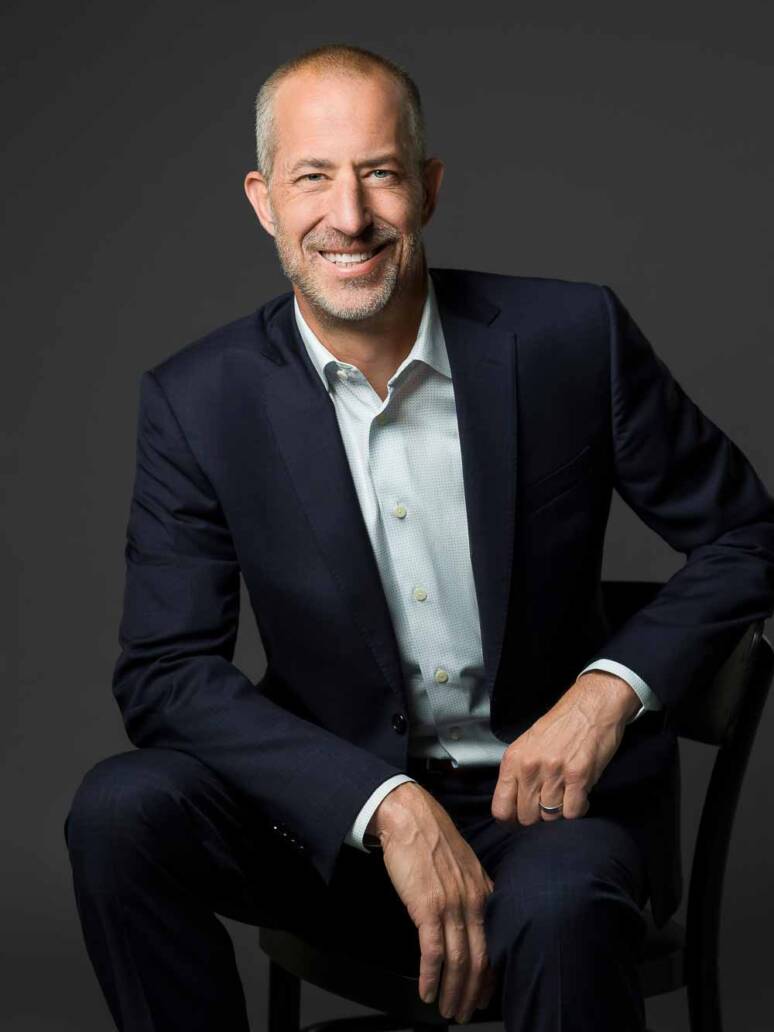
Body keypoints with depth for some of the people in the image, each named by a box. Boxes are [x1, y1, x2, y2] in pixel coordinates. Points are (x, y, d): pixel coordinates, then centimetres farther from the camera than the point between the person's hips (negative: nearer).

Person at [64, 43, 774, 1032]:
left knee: (557, 908, -36)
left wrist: (611, 690, -16)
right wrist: (389, 806, -24)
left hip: (545, 798, -2)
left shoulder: (571, 335, -8)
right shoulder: (197, 401, -6)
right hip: (335, 805, 3)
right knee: (119, 809, -24)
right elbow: (164, 672, -10)